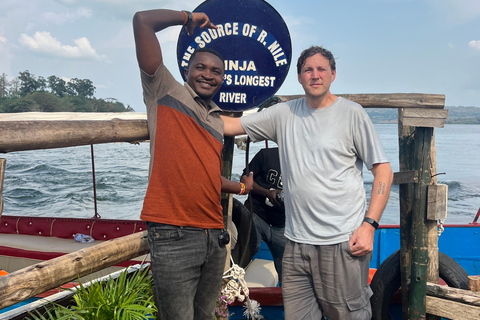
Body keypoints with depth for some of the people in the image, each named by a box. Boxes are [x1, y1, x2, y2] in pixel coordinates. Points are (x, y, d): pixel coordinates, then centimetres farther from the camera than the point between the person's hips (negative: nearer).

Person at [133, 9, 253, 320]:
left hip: (214, 236, 7)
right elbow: (142, 21, -4)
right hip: (174, 235, -6)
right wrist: (188, 18, 9)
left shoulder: (217, 121, 18)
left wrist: (241, 187, 39)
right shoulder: (165, 92, 2)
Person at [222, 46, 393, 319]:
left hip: (343, 242, -3)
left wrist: (369, 224, -10)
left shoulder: (352, 114, -1)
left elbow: (384, 170, -2)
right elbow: (232, 125, 9)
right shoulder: (284, 114, 9)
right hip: (297, 244, 4)